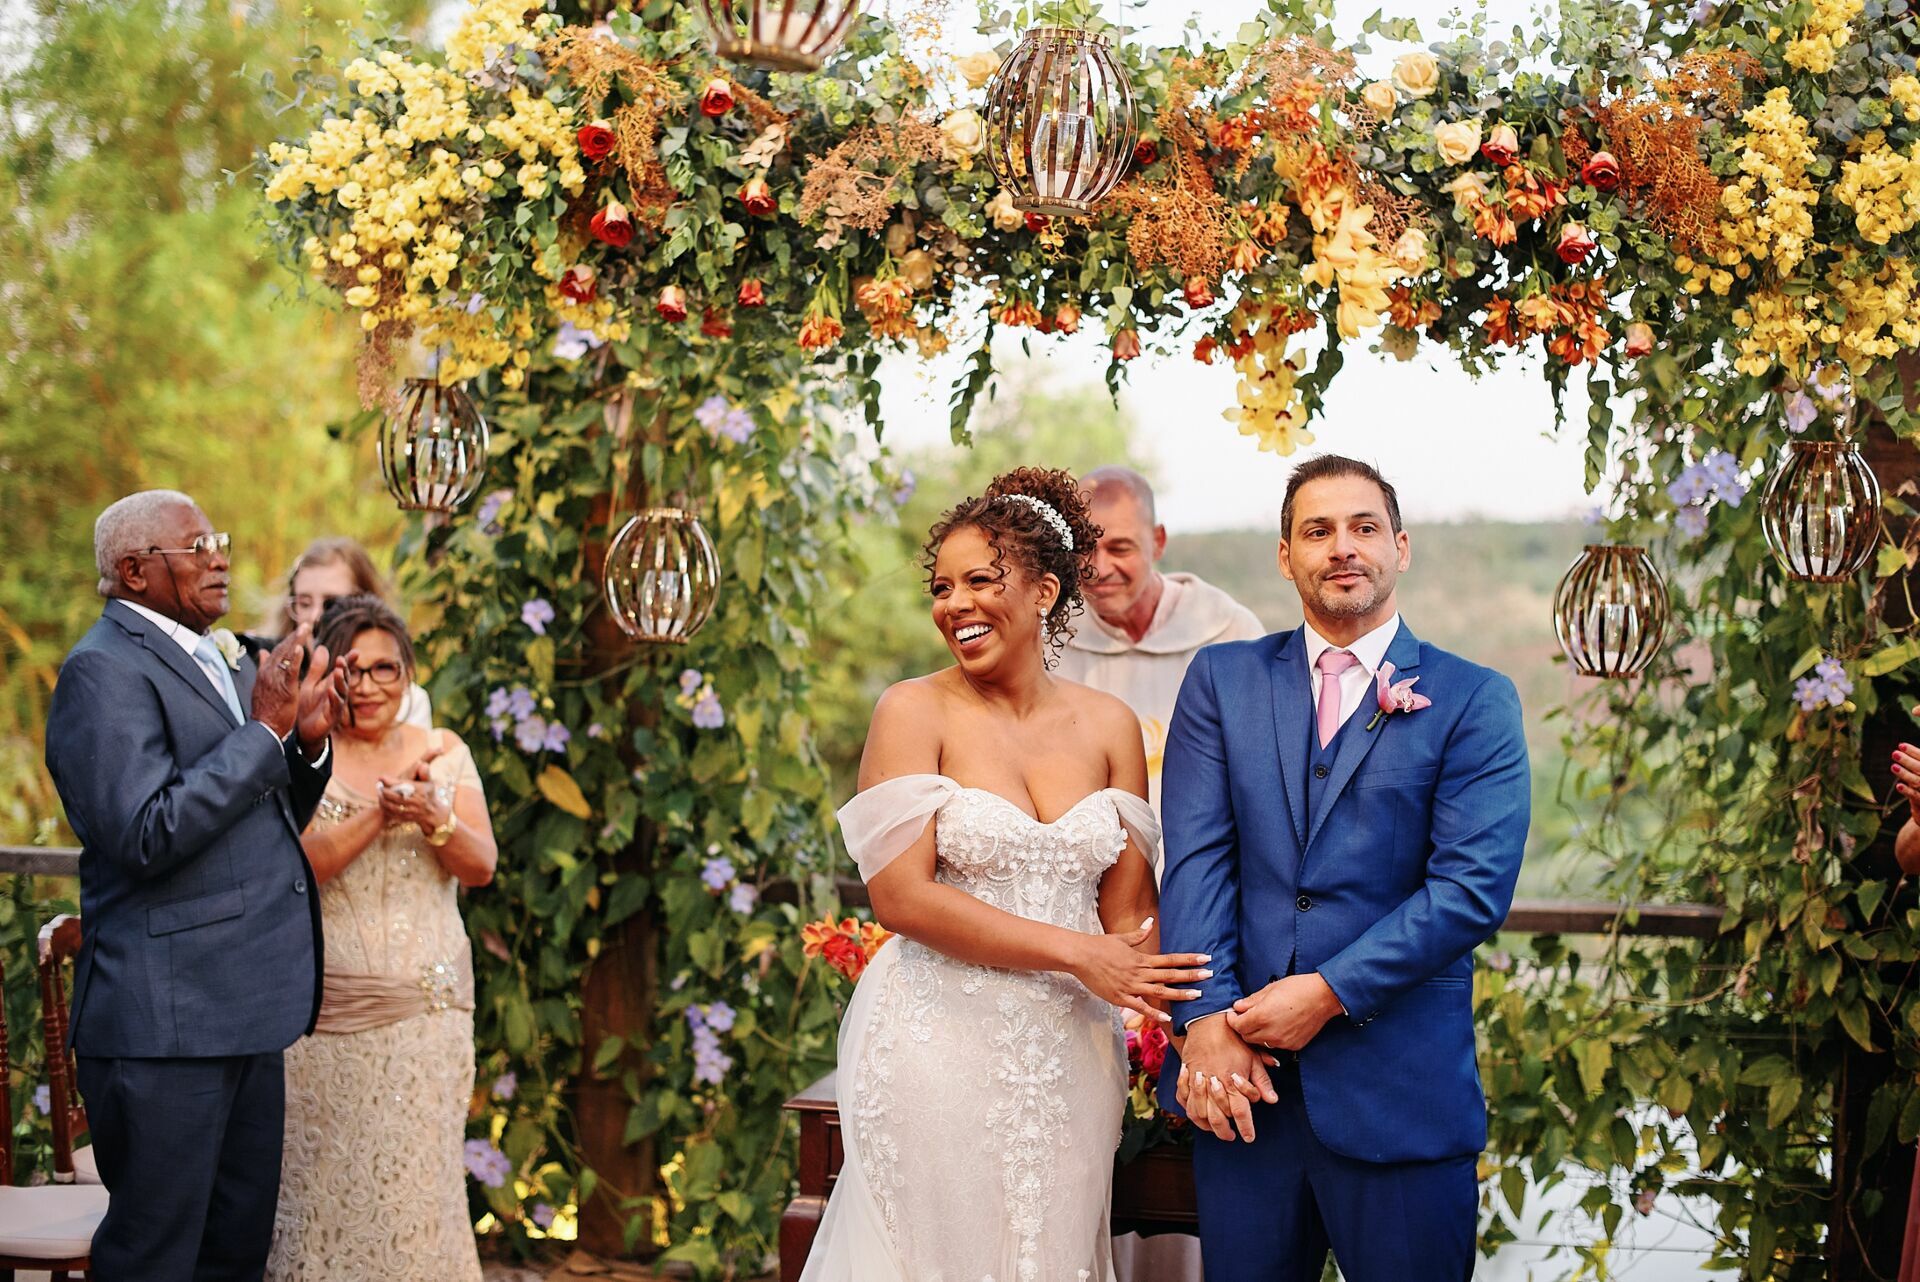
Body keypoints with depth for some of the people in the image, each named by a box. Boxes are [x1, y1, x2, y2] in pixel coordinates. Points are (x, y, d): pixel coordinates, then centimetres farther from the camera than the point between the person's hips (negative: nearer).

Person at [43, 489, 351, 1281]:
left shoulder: (228, 662, 17)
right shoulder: (105, 670, -11)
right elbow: (148, 837, -22)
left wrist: (309, 740, 3)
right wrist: (265, 731, -18)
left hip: (244, 1009, 9)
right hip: (163, 1020, -9)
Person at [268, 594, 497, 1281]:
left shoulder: (444, 753, 8)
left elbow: (481, 867, 3)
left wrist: (432, 817, -16)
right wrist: (380, 813, -23)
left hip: (430, 1005, 2)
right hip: (328, 1011, -2)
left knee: (419, 1183, 2)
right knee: (326, 1180, -1)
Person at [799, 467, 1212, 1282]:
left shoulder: (1108, 725, 6)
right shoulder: (915, 711, -5)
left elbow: (1129, 913, 6)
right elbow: (901, 895, -13)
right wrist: (1074, 952, -16)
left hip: (1067, 1053, 3)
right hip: (939, 1042, -3)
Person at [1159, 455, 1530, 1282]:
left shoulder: (1474, 702, 1)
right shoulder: (1222, 681, 9)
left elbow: (1474, 887, -9)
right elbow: (1196, 860, 1)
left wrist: (1330, 993, -14)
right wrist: (1206, 1018, -11)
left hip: (1402, 1089, -2)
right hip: (1245, 1085, 2)